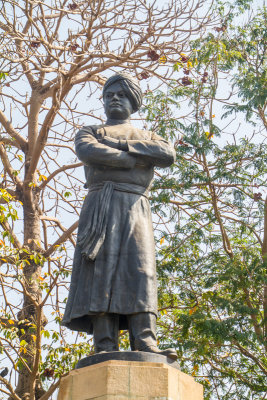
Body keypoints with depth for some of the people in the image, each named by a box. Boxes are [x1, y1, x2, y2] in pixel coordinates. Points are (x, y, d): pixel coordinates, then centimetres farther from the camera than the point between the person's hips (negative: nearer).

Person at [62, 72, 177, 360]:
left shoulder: (148, 138, 28)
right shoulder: (90, 132, 25)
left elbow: (168, 155, 3)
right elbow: (86, 151, -2)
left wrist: (119, 144, 0)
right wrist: (136, 159, -2)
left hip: (135, 209, 1)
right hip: (99, 208, -1)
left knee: (139, 271, -15)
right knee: (101, 270, -15)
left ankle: (145, 344, -25)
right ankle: (105, 347, -21)